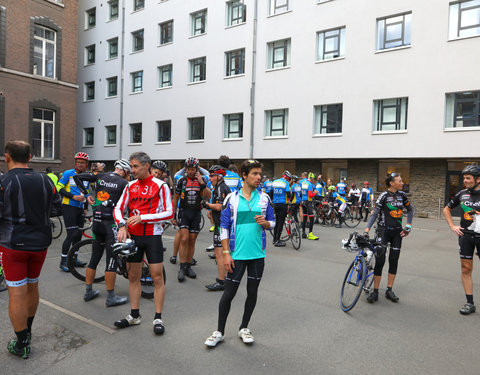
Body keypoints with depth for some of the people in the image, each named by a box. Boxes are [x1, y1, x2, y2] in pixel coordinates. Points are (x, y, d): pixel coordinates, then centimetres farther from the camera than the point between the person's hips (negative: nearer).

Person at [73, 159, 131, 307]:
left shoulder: (100, 176, 8)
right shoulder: (123, 183, -7)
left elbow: (77, 176, 9)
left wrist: (86, 194, 12)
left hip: (97, 222, 6)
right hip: (111, 224, -6)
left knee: (94, 258, 16)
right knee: (111, 261, 1)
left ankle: (88, 292, 28)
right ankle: (111, 297, 8)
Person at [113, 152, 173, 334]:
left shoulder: (160, 186, -7)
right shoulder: (130, 186, 8)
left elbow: (169, 213, -11)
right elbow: (118, 208, 9)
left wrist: (143, 217, -19)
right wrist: (122, 225, -11)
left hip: (152, 236, -5)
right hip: (133, 236, 5)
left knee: (157, 278, -1)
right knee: (133, 276, 12)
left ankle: (158, 318, 11)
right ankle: (134, 315, 26)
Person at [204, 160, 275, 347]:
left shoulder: (264, 198, 4)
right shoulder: (232, 198, -4)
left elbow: (272, 222, 11)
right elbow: (224, 227, -4)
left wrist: (265, 223, -13)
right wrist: (226, 253, -8)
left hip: (257, 254, 3)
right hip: (237, 254, -3)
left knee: (252, 291, 12)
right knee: (229, 292, 3)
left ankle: (244, 328, 31)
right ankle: (219, 331, 21)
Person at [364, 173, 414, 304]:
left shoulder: (402, 195, 4)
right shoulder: (384, 196, -11)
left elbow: (410, 209, 17)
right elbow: (375, 213, -15)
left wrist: (408, 226, 6)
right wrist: (367, 229, -27)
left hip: (397, 232, 5)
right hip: (383, 230, -5)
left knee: (394, 261, 7)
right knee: (380, 260, -7)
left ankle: (389, 290, 17)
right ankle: (375, 291, 3)